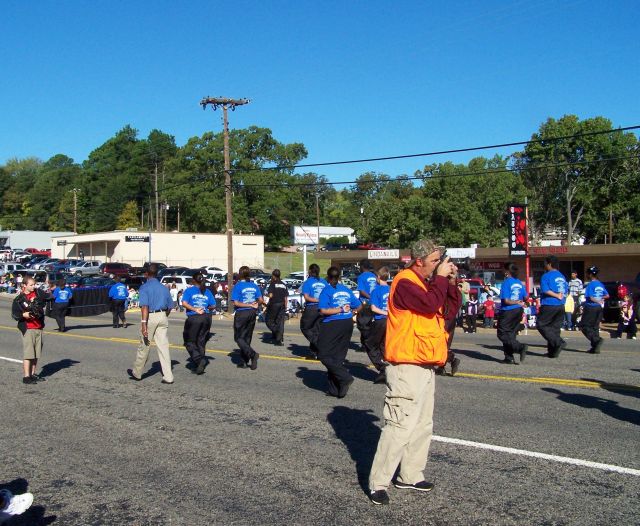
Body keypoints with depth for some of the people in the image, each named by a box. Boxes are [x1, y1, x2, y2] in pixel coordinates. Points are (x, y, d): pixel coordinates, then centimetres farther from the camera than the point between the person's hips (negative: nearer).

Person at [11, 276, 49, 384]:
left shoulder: (38, 293, 7)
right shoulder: (19, 299, -4)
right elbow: (14, 314, -6)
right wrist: (23, 315, -22)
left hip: (39, 328, 5)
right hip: (28, 329, -5)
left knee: (36, 353, 12)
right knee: (28, 353, -8)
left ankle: (33, 374, 22)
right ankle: (26, 376, -5)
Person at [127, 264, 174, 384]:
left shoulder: (145, 287, -7)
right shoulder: (164, 288, 11)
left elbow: (144, 306, -18)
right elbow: (169, 307, 14)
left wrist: (143, 323, -23)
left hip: (150, 317, -4)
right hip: (162, 317, 5)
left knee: (144, 347, 8)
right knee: (163, 346, 3)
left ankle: (136, 373, 25)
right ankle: (168, 376, -1)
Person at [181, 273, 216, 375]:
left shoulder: (189, 290, 1)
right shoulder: (207, 291, 10)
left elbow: (184, 303, -13)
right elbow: (213, 306, 8)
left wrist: (195, 309, -11)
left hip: (193, 318, -4)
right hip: (206, 318, 4)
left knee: (190, 342, 5)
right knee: (201, 342, 12)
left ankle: (199, 359, -15)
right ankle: (198, 366, 13)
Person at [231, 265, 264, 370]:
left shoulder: (238, 286, -9)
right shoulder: (254, 286, 4)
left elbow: (235, 303, -16)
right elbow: (260, 300, 1)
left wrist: (250, 305, -12)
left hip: (241, 314, -5)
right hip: (252, 313, 5)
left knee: (239, 338, 3)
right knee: (247, 338, 13)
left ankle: (252, 354, -17)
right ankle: (243, 361, 14)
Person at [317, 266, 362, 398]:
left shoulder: (326, 290, -6)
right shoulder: (347, 290, 9)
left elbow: (323, 310, -18)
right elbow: (358, 307, 13)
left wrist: (341, 310, -11)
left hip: (332, 325, -6)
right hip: (347, 324, 6)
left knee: (324, 355, 3)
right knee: (339, 356, 11)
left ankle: (345, 377, -13)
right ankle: (335, 389, 12)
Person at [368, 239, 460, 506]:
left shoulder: (427, 283, 17)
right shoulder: (405, 282, -14)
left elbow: (451, 308, 17)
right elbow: (430, 304, -27)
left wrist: (451, 281, 4)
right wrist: (441, 278, -13)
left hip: (425, 366, 10)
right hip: (407, 367, -10)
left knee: (422, 424, 15)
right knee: (400, 425, -12)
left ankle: (410, 476, 25)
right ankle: (378, 483, -5)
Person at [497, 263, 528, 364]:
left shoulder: (506, 283, -13)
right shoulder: (520, 283, 6)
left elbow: (506, 300, -19)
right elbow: (525, 298, 10)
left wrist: (517, 302, -8)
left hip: (507, 312, -7)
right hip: (518, 311, 7)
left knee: (503, 334, -1)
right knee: (511, 334, 13)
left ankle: (520, 347, -18)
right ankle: (509, 357, 11)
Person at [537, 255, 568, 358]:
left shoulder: (546, 276, -9)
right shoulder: (561, 276, 13)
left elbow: (546, 290, -20)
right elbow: (566, 289, 14)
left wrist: (557, 296, -11)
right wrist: (560, 295, 5)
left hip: (549, 305, -7)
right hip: (561, 306, 7)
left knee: (541, 324, 4)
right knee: (555, 327, 11)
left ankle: (559, 342, -9)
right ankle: (553, 351, 12)